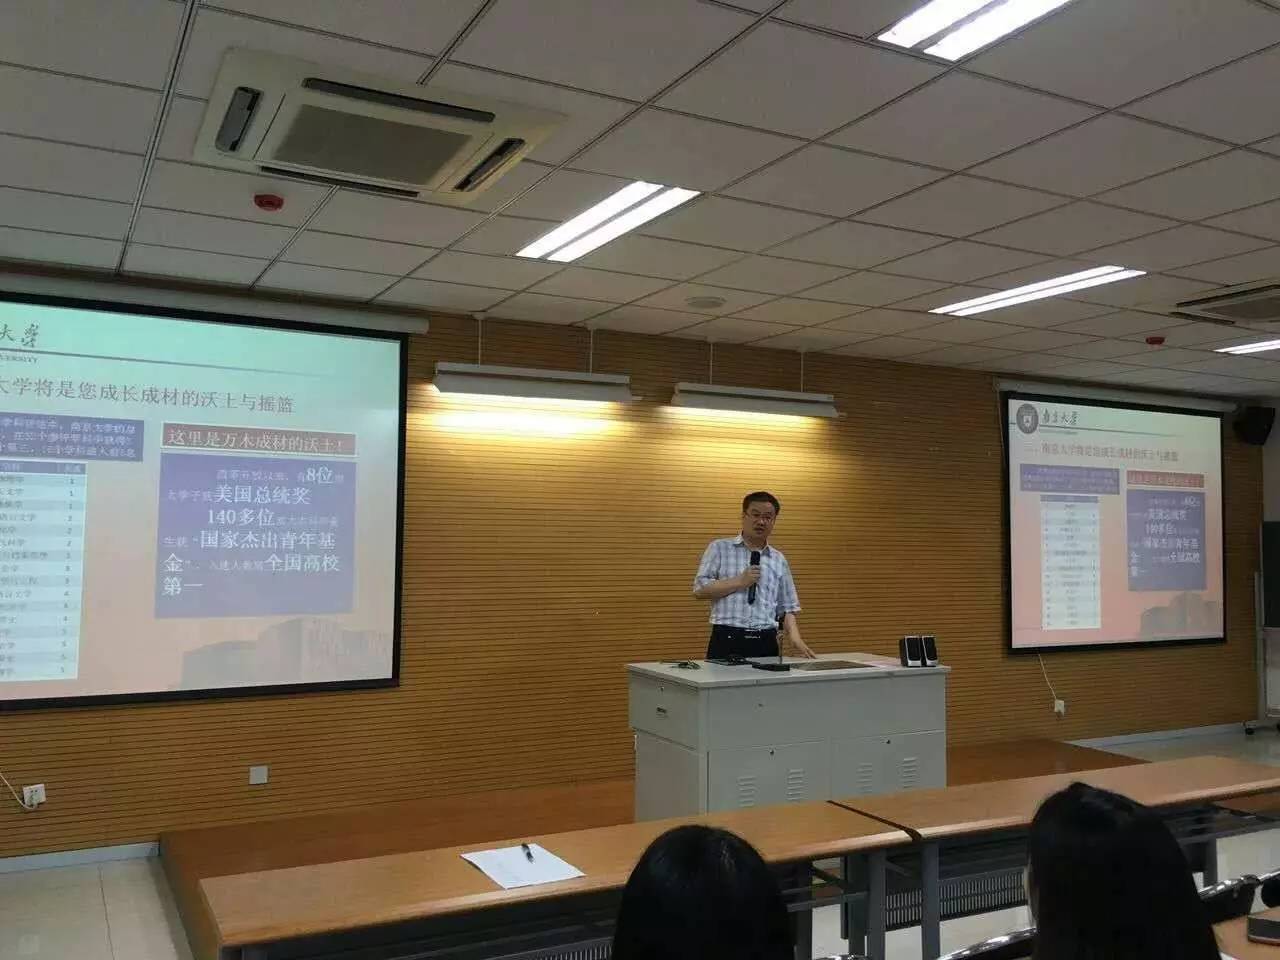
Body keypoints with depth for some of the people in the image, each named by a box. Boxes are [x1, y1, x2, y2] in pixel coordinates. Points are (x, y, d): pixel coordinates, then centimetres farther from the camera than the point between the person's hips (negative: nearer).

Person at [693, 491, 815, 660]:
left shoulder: (779, 560, 14)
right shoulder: (719, 548, 5)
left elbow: (787, 608, 14)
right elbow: (700, 589, -5)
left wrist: (795, 638, -4)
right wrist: (740, 582, -10)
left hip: (766, 643, 3)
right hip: (728, 640, -3)